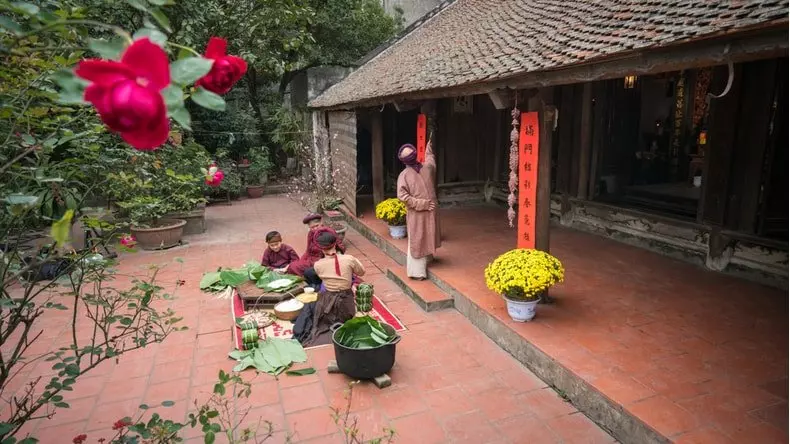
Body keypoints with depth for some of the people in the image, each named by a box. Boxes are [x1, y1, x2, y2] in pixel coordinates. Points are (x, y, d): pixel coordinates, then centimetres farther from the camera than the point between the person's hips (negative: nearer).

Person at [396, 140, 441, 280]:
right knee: (428, 238, 20)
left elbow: (402, 195, -22)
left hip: (416, 214, -3)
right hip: (430, 211, 3)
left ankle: (418, 271, 10)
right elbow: (430, 158, 20)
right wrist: (428, 147, 38)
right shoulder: (428, 167, -5)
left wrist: (421, 204, -15)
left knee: (417, 241, 6)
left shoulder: (404, 175, -14)